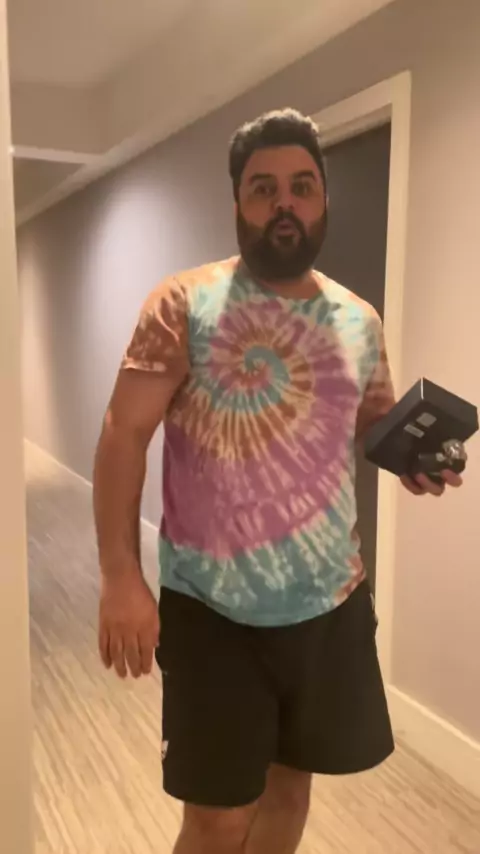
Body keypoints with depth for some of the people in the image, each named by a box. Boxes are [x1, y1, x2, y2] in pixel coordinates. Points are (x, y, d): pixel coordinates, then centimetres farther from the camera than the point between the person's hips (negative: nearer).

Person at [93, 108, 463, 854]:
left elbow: (380, 421, 17)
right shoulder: (183, 305, -10)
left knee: (290, 783, 24)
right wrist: (121, 575, -20)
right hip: (211, 609, -4)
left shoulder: (359, 321, 3)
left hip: (331, 602, 5)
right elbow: (124, 435, -12)